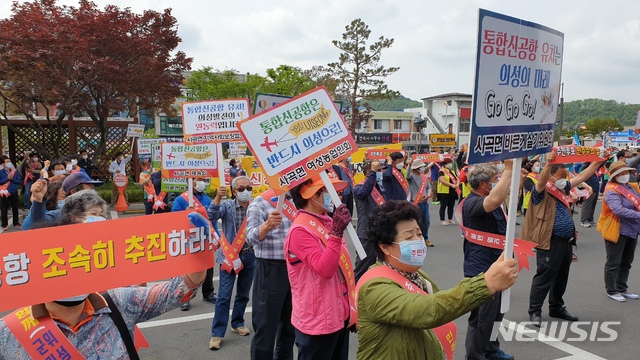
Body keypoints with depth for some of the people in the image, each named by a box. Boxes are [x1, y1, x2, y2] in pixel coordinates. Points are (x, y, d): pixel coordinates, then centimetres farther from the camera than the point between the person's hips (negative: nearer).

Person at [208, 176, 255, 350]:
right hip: (229, 255, -3)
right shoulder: (227, 205, -5)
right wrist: (218, 197, -36)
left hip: (250, 256, 3)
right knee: (224, 295, -3)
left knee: (243, 293, 16)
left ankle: (237, 323, 34)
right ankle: (217, 333, 7)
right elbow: (212, 216, -21)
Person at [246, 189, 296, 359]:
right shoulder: (259, 203, -11)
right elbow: (251, 238, -24)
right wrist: (268, 225, -42)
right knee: (265, 326, 1)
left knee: (290, 324, 20)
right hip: (270, 270, -7)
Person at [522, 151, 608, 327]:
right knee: (544, 277, -3)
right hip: (550, 242, -9)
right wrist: (548, 164, -48)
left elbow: (581, 176, 20)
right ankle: (535, 311, 6)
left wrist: (598, 161, 17)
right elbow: (541, 180, -32)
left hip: (566, 242, 9)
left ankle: (556, 307, 32)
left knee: (561, 278, 18)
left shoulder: (562, 188, 14)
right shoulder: (542, 191, -10)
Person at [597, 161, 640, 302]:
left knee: (626, 262, 18)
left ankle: (622, 289, 31)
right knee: (613, 263, 3)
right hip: (617, 231, -8)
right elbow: (619, 210, -29)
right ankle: (611, 291, 15)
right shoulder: (611, 191, -16)